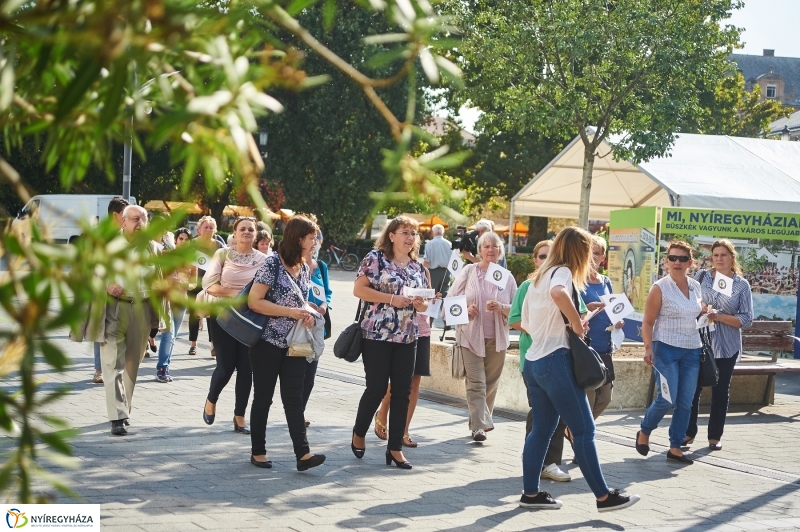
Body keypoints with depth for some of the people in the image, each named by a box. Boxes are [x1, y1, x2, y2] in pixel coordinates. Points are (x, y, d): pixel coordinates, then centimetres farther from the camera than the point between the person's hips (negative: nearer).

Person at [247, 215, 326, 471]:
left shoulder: (305, 269, 9)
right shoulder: (273, 264, -12)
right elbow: (254, 301, -18)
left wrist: (308, 314, 0)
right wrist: (290, 312, -20)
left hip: (294, 344, 6)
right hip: (268, 342, -6)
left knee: (294, 398, -2)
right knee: (263, 398, 4)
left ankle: (303, 454, -9)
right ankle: (258, 452, 14)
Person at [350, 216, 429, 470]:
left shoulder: (417, 267, 13)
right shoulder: (376, 258, -3)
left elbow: (423, 303, 19)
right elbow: (358, 289, -12)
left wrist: (421, 304, -5)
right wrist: (392, 299, -18)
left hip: (407, 337, 5)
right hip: (377, 335, -5)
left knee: (402, 392, 3)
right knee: (377, 388, -3)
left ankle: (395, 447, 10)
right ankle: (359, 433, 22)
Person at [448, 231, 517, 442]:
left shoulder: (507, 277, 4)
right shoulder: (469, 271, 1)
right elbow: (452, 298, 3)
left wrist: (501, 308, -15)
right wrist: (465, 308, -15)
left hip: (497, 337, 2)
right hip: (471, 335, -2)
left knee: (491, 383, 8)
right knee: (476, 382, -9)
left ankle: (480, 422, 23)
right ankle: (480, 425, -11)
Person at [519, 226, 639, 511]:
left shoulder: (538, 277, 17)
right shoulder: (562, 273, -9)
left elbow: (525, 323, 22)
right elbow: (558, 293, -35)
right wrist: (577, 323, -23)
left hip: (534, 361, 9)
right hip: (555, 360, -9)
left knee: (542, 428, 13)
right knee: (584, 430, -4)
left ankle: (531, 493, 15)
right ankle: (603, 496, -1)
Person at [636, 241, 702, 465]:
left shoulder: (696, 287, 8)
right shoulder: (660, 288, -8)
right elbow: (647, 322, -8)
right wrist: (648, 348, -18)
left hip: (692, 351, 6)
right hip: (666, 349, -5)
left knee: (685, 403, 5)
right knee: (667, 399, -9)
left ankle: (675, 448, 14)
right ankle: (644, 433, 16)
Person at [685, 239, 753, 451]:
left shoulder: (742, 285, -1)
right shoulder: (701, 277, 3)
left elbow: (746, 320, -4)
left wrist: (720, 316, -16)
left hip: (726, 346, -1)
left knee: (720, 391, 7)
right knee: (692, 388, 1)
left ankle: (715, 436, 18)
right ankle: (688, 432, 14)